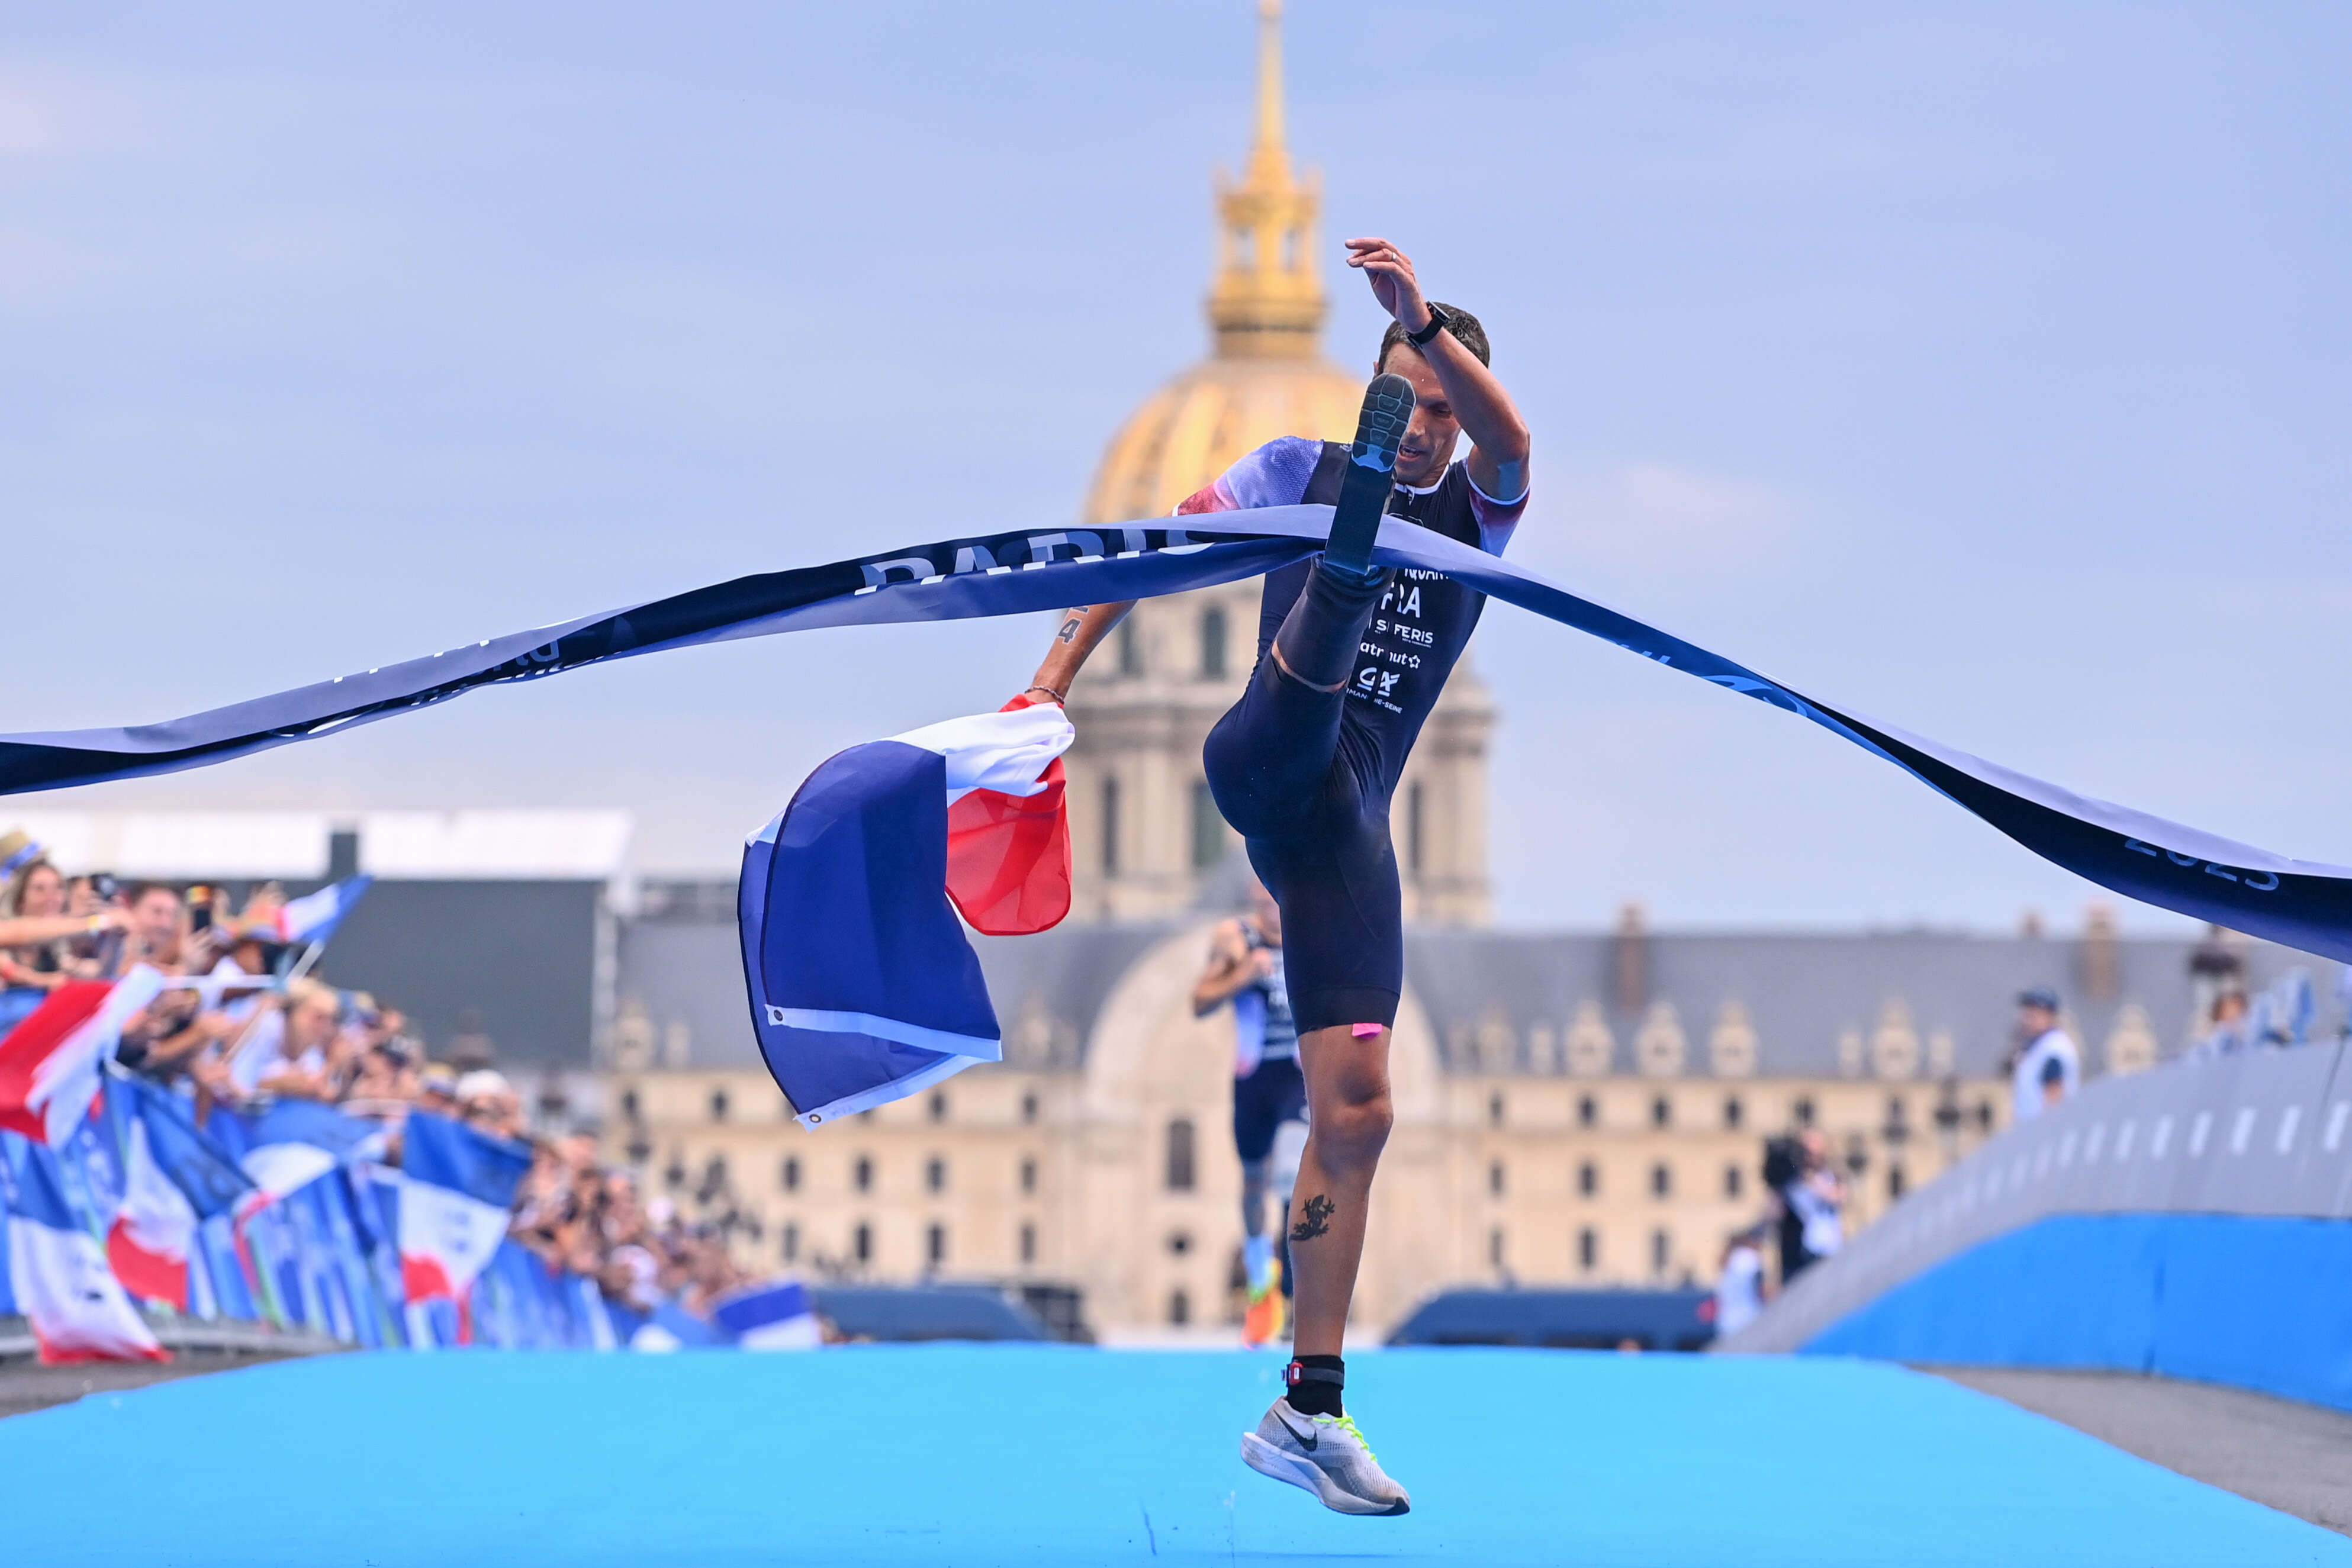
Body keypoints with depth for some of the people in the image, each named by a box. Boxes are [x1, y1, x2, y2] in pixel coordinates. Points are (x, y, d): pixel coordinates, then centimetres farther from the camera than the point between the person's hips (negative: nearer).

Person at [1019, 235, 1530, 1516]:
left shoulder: (1480, 510, 13)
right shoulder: (1304, 470, 12)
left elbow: (1510, 440, -11)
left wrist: (1423, 316, -29)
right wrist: (1056, 676, -2)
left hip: (1348, 827, 3)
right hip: (1272, 765, -3)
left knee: (1356, 1110, -3)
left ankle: (1309, 1412, 1)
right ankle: (1350, 556, -72)